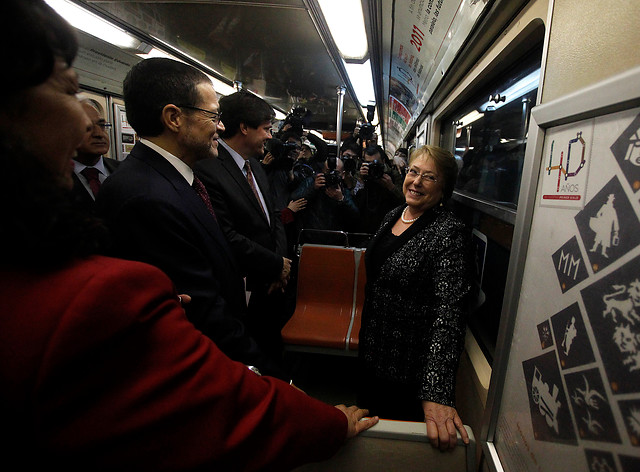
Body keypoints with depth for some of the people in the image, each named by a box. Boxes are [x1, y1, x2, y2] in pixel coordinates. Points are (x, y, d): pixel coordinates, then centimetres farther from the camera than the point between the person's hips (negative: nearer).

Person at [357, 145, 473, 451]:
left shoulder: (449, 234, -23)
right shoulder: (393, 216, 1)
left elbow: (449, 312, -30)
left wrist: (436, 393, -36)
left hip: (408, 367, -7)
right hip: (373, 350, 7)